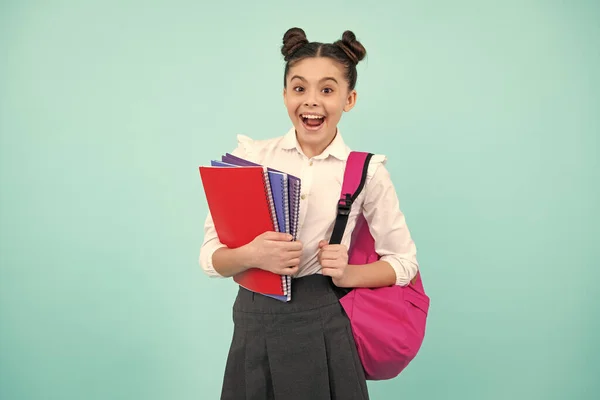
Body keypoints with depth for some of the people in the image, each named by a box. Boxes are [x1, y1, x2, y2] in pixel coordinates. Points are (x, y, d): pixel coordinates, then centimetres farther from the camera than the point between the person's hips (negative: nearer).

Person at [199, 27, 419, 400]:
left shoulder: (366, 171, -4)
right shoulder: (251, 155, -2)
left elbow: (404, 261, 5)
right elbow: (210, 255, -2)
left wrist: (349, 274, -13)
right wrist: (251, 255, -22)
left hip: (323, 330, -1)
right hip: (253, 326, 2)